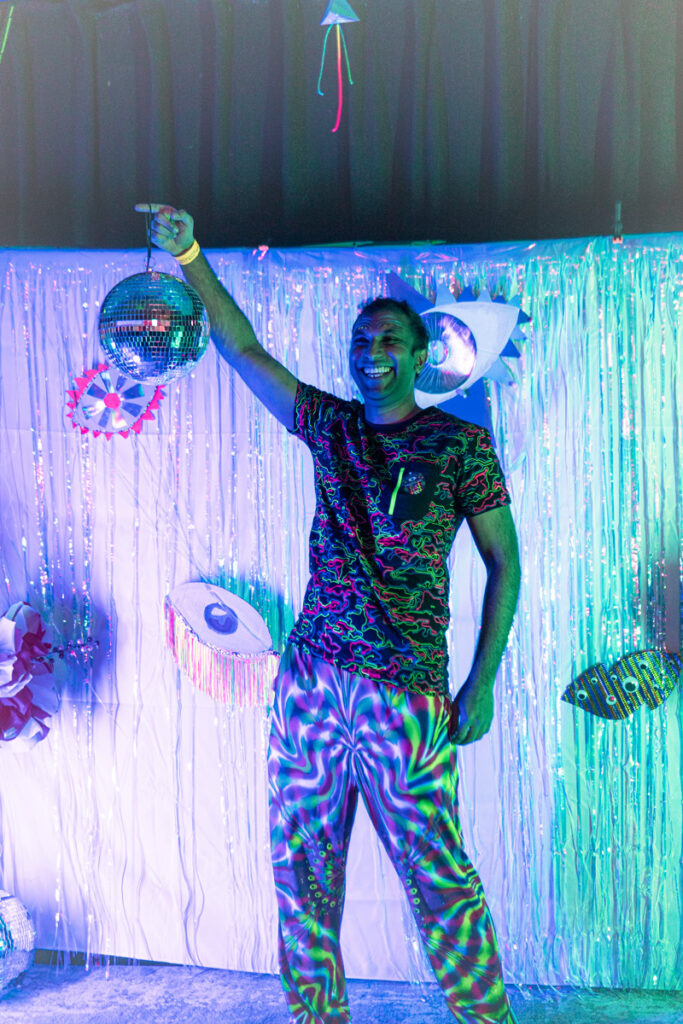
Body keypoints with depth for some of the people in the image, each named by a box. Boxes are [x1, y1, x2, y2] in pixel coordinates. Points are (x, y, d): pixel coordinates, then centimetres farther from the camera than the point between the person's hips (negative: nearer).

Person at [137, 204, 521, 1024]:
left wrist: (482, 680, -7)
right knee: (301, 868, 11)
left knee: (436, 874, -2)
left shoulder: (461, 444, 2)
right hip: (309, 678, 5)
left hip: (406, 690, -4)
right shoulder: (329, 427, 13)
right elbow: (242, 348, 13)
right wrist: (190, 258, 4)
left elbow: (503, 562, 1)